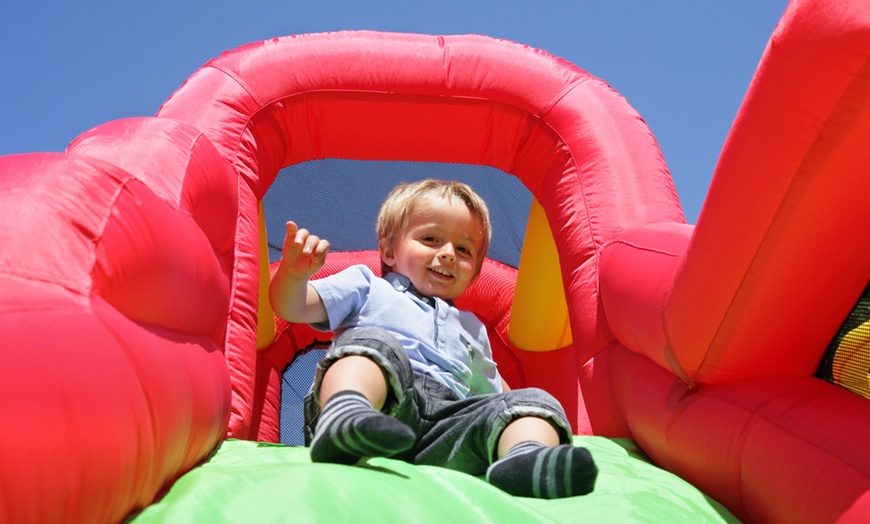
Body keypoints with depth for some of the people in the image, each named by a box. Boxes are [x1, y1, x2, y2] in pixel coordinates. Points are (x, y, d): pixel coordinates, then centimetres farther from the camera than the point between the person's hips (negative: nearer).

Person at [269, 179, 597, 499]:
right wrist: (294, 272, -8)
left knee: (534, 400, -14)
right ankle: (344, 415, -58)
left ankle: (527, 457, -47)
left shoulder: (471, 327, 40)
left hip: (448, 423, 4)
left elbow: (493, 390, 44)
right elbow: (291, 307, 15)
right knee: (375, 342, -29)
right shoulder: (367, 287, 26)